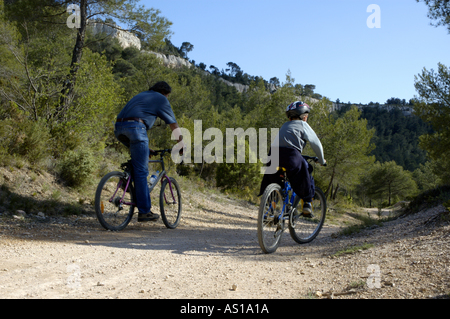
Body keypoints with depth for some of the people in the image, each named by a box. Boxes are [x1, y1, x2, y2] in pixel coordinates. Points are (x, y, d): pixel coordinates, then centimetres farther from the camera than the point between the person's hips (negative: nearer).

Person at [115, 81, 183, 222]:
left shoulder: (141, 95, 35)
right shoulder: (161, 99, 14)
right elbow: (174, 126, 15)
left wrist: (145, 147, 48)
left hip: (119, 128, 7)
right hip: (135, 127, -7)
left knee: (144, 153, 29)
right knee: (141, 171, -4)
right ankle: (144, 212, -1)